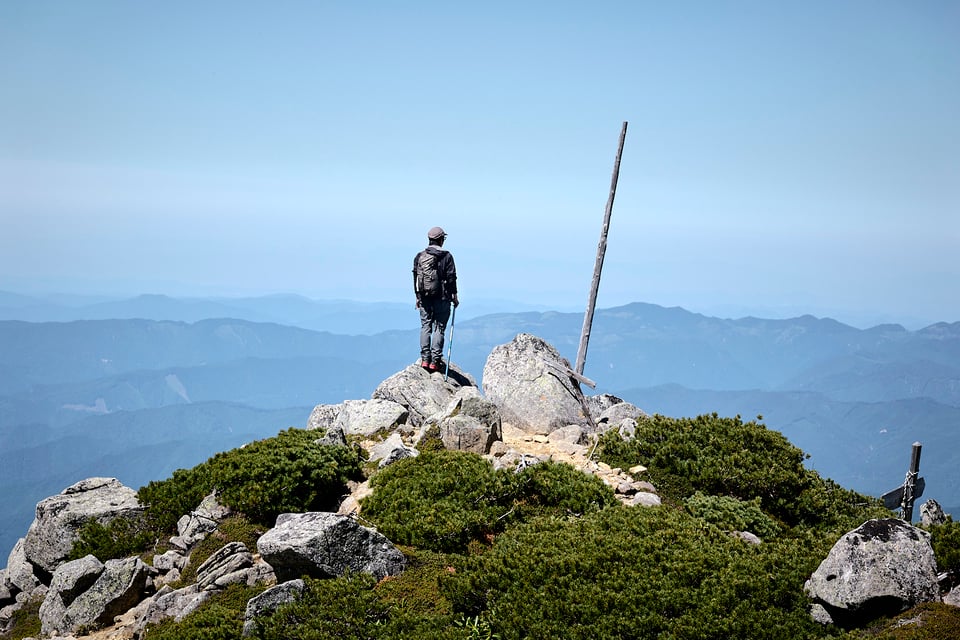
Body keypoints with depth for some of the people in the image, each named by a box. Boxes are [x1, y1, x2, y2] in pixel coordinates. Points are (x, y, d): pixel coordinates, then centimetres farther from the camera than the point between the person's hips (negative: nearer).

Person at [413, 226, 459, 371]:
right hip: (442, 298, -4)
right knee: (439, 328, 0)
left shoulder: (419, 256, 5)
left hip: (424, 298, 4)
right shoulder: (446, 256, -7)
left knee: (425, 326, 10)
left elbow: (416, 278, 9)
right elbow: (451, 277, -6)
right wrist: (454, 296, 3)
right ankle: (435, 361, -3)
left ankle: (425, 359, 6)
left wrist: (418, 297, 16)